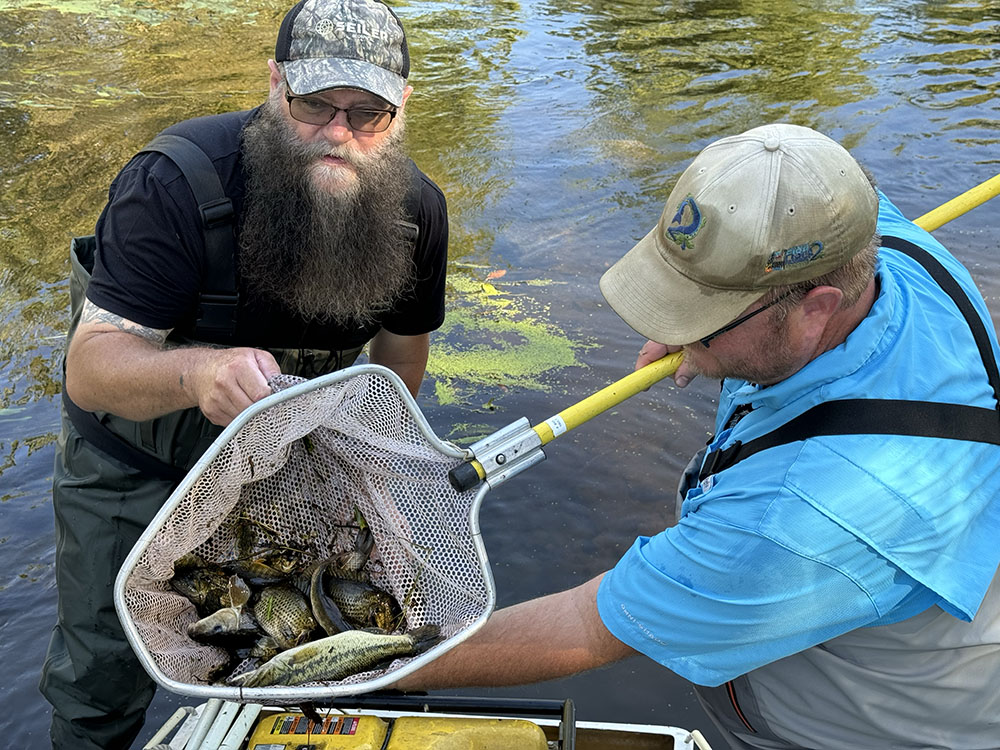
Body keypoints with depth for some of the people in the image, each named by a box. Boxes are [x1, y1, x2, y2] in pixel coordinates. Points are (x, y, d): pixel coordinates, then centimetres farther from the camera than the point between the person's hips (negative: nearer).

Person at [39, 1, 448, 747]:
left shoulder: (416, 209, -17)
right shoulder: (176, 182, -32)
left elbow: (402, 348, 0)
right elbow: (90, 367, -33)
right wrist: (195, 372, -54)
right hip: (137, 456, -3)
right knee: (103, 678, 9)